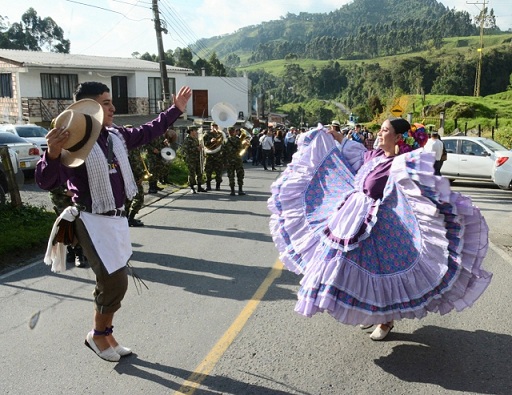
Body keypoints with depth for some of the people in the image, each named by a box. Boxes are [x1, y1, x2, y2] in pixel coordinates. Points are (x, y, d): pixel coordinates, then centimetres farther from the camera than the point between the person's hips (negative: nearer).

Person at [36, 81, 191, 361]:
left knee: (113, 281, 16)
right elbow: (46, 182, -26)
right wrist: (52, 154, -46)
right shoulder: (72, 143, -18)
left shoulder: (116, 136, 4)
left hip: (117, 218, 8)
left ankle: (106, 335, 35)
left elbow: (148, 132, 21)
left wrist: (176, 110, 24)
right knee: (115, 282, -5)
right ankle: (97, 335, 21)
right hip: (93, 222, -8)